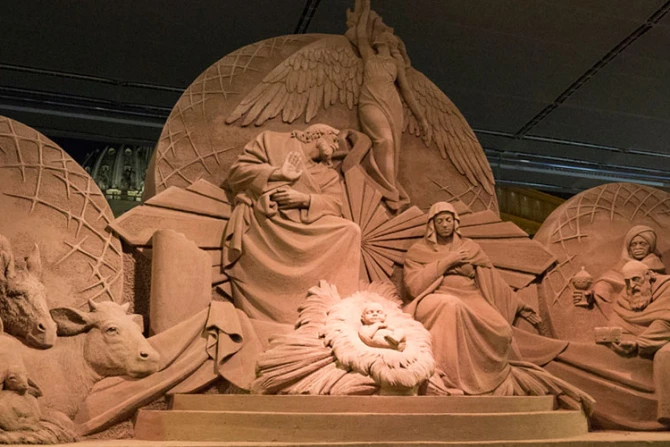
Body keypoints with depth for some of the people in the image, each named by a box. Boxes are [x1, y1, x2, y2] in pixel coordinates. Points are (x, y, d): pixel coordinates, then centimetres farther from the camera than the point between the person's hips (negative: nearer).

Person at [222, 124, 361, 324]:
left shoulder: (329, 174, 26)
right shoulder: (271, 140, 17)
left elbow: (334, 205, 8)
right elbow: (237, 172, 8)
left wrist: (305, 199, -12)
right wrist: (277, 173, -6)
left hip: (305, 228, 3)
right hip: (262, 223, -3)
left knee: (350, 230, -19)